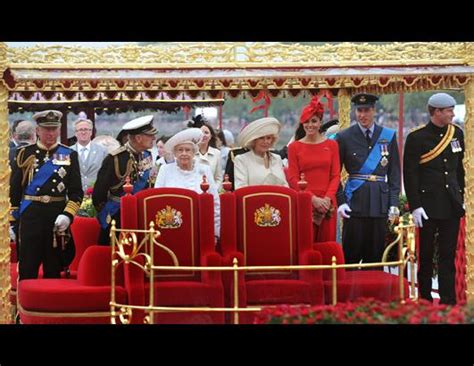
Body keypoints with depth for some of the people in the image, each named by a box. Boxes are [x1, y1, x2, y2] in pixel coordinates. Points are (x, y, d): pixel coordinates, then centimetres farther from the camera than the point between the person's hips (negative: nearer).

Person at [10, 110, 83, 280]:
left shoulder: (69, 155, 6)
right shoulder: (25, 154, 4)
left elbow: (76, 192, 3)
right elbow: (14, 189, 6)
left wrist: (67, 215, -12)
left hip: (58, 217, 1)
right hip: (30, 215, -1)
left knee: (54, 269, 8)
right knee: (27, 271, -2)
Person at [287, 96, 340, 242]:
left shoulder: (331, 145, 10)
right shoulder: (294, 147, 5)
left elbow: (336, 175, 6)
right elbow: (293, 178, 0)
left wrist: (327, 198, -9)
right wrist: (313, 199, -10)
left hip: (327, 203, 1)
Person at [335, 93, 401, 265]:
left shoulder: (388, 136, 8)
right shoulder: (344, 137, 3)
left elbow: (395, 172, 9)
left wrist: (394, 203, 1)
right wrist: (340, 201, -6)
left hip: (380, 202, 2)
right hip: (355, 201, -2)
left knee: (376, 254, 5)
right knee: (351, 254, -1)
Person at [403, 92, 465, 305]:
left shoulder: (457, 134, 9)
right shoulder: (417, 138, -6)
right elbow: (409, 174, -7)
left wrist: (461, 197, 14)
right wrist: (415, 206, -12)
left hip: (451, 205, 4)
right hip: (428, 205, -4)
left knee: (448, 255, 4)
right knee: (426, 255, 4)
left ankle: (448, 301, 6)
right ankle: (425, 300, 12)